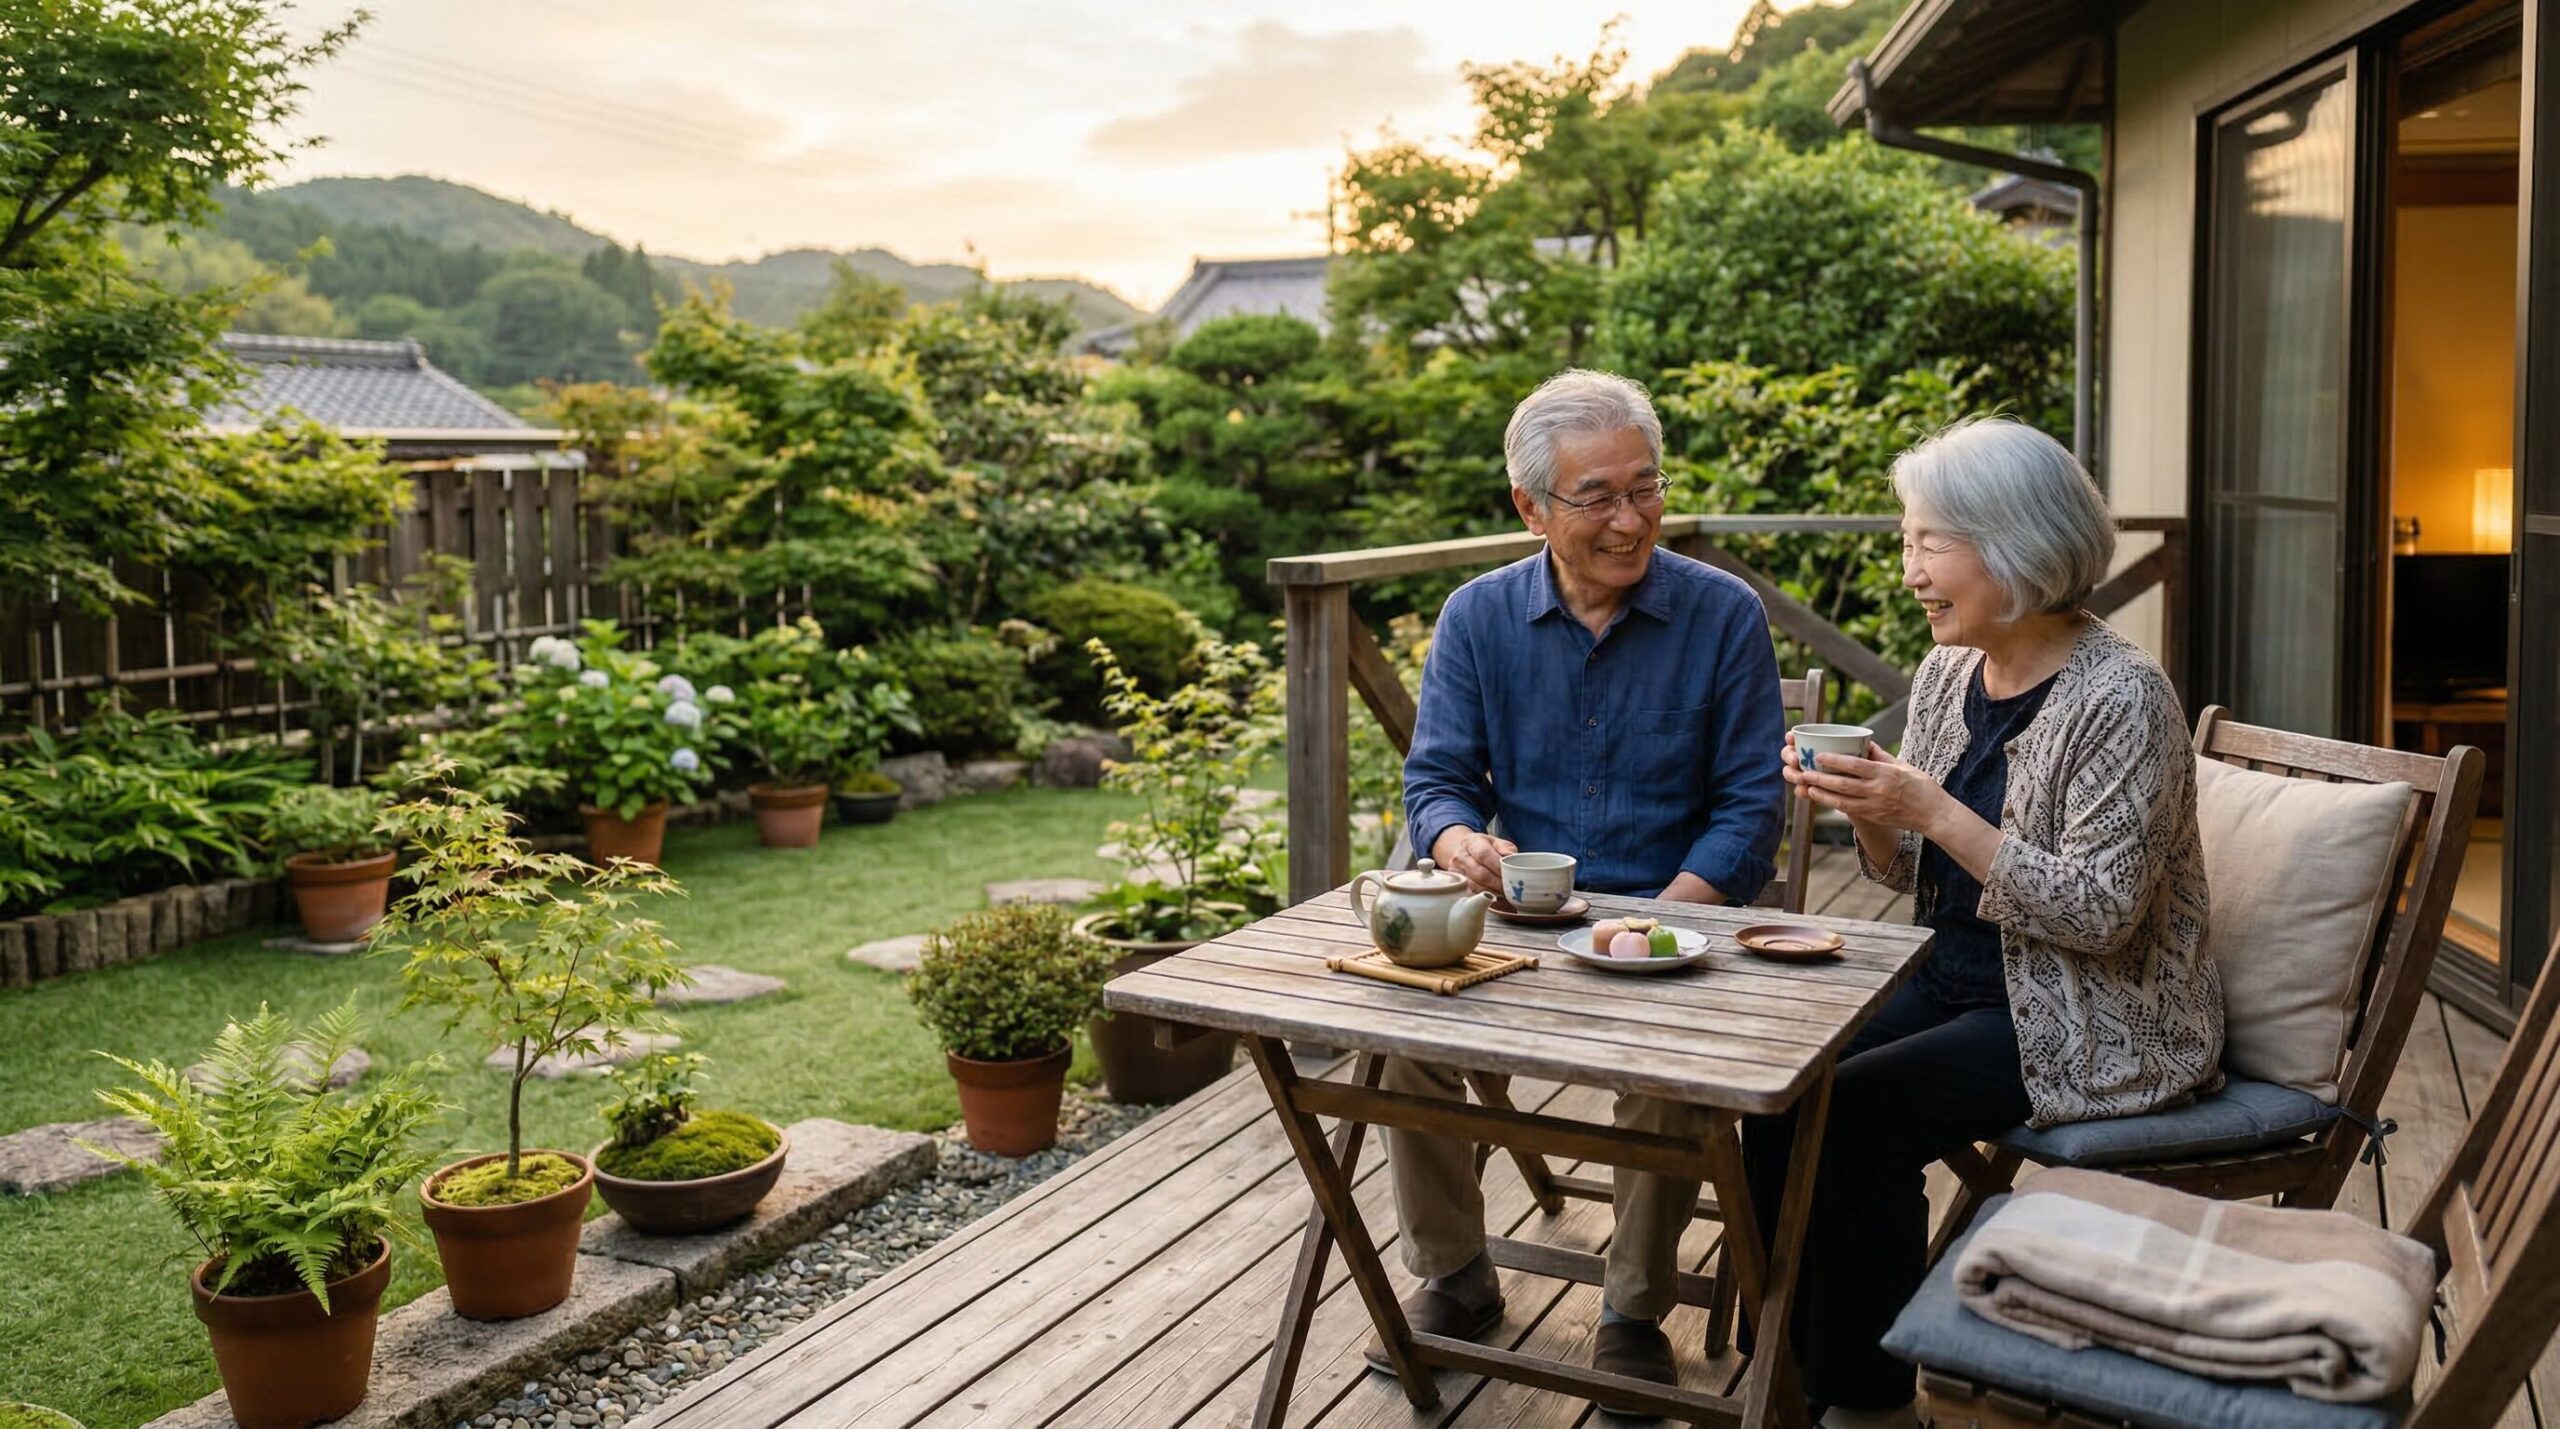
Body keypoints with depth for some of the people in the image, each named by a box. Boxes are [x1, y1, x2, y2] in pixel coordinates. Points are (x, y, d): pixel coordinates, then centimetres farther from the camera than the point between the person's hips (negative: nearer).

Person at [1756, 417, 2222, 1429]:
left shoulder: (2119, 696, -18)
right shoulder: (1946, 675, 6)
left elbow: (2099, 913, -22)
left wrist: (1935, 810, -26)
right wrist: (1866, 809, -9)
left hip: (2094, 1020, -7)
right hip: (1959, 979, 7)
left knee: (1857, 1113, -23)